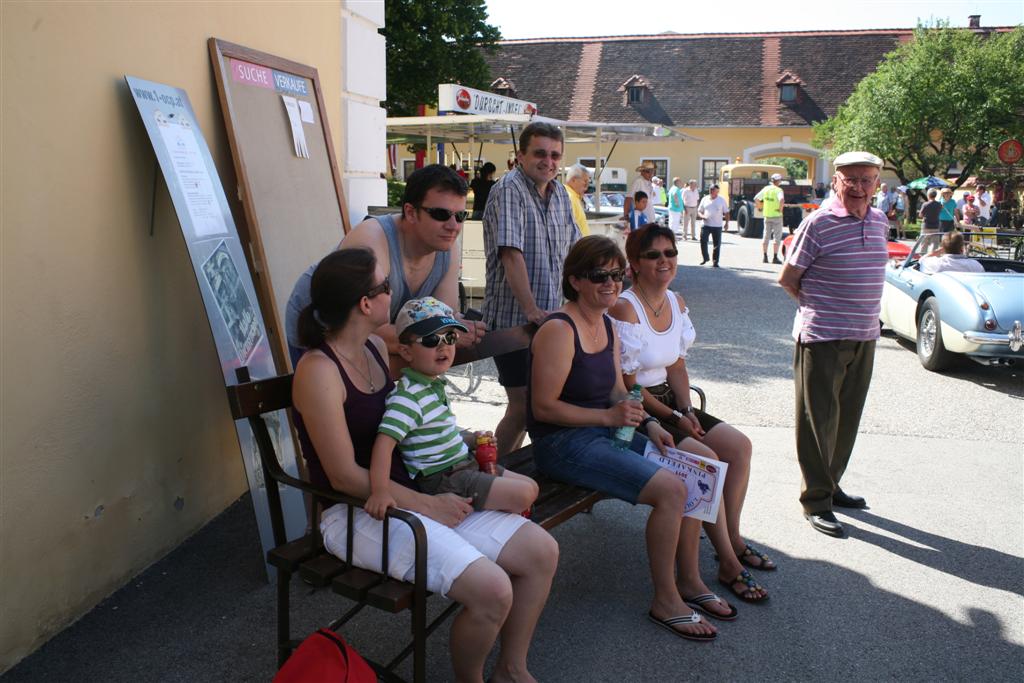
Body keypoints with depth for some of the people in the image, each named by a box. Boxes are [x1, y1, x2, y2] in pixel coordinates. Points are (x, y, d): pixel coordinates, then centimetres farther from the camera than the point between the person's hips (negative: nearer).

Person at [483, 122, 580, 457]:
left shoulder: (560, 193, 12)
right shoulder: (509, 190, -14)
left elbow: (573, 249, 19)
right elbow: (512, 255, -22)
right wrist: (531, 309, -26)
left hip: (551, 317, 8)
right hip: (513, 318, -8)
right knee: (523, 406, -6)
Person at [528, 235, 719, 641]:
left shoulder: (607, 325, 10)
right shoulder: (559, 330, -19)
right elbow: (544, 408, -21)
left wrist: (648, 424, 1)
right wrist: (609, 417, -21)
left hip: (605, 430, 9)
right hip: (563, 444, -9)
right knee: (670, 490, -19)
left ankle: (689, 581, 17)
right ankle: (665, 601, 0)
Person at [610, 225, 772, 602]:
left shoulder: (676, 302, 7)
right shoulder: (625, 308, -19)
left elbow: (677, 365, 12)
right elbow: (627, 385, -19)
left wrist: (687, 409, -3)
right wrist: (674, 417, -14)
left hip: (668, 402, 9)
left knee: (739, 445, 2)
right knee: (706, 459, -22)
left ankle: (733, 539, 17)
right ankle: (729, 564, -8)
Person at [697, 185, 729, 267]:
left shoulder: (721, 200, 4)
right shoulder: (704, 199, 8)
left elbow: (726, 213, 7)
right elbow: (699, 211, 12)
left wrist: (726, 222, -4)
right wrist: (702, 216, -9)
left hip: (717, 226, -1)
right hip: (706, 225, 1)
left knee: (717, 244, 1)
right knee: (703, 241, -8)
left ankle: (715, 261, 10)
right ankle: (705, 258, 11)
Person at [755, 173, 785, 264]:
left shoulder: (766, 189, 4)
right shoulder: (778, 190, -12)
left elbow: (756, 198, 4)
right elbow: (782, 199, -30)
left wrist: (759, 207, 14)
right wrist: (780, 209, -17)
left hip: (767, 215, 5)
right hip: (776, 216, -5)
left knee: (766, 236, 12)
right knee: (777, 237, 3)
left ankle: (764, 257, 10)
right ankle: (775, 257, 1)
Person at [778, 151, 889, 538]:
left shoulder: (880, 222, 9)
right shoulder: (818, 223, -11)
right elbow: (787, 279, -7)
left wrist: (860, 315, 11)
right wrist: (818, 308, 0)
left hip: (864, 337, 7)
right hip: (822, 338, -7)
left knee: (847, 417, 15)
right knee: (818, 419, 0)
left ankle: (830, 483, 30)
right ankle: (816, 500, 9)